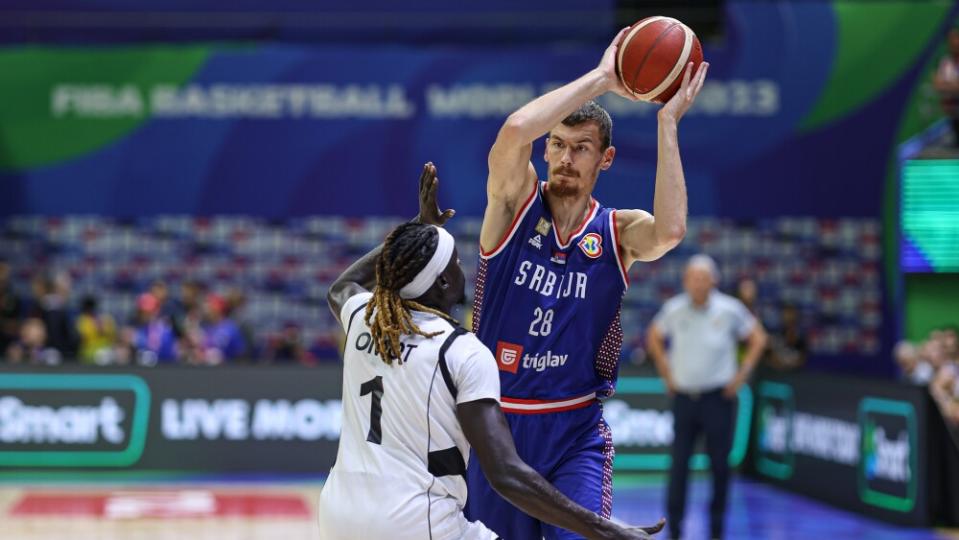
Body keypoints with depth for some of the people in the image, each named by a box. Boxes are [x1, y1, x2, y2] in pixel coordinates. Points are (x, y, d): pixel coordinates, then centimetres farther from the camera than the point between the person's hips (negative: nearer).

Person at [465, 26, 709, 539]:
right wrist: (601, 78, -19)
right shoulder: (515, 204, -5)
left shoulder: (617, 232, -1)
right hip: (495, 423, 1)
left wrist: (667, 121, -20)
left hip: (575, 433, 0)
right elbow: (515, 129, -25)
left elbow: (670, 231, -26)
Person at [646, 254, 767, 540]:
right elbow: (654, 337, 18)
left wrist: (742, 374, 1)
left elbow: (758, 338, 6)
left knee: (719, 465, 3)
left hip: (717, 397, -1)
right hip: (684, 396, 1)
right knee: (679, 464, -2)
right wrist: (667, 373, 10)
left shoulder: (729, 310, -6)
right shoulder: (674, 310, -1)